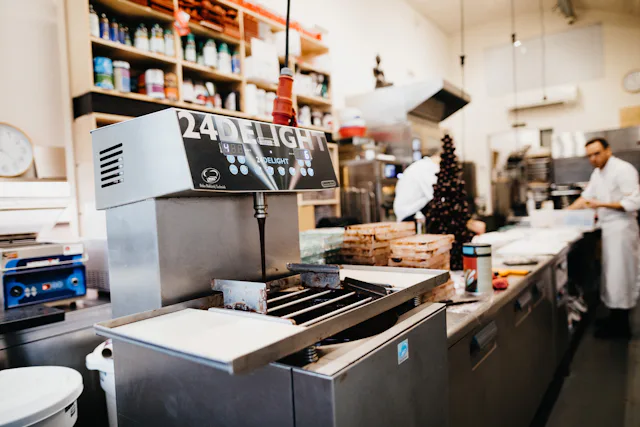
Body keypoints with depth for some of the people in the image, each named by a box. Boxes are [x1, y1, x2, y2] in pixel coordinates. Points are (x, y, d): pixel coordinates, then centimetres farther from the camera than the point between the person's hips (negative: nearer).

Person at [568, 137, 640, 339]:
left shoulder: (623, 169, -16)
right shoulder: (598, 173, 12)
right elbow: (586, 197, 18)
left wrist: (602, 204, -23)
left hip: (621, 229, -9)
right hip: (609, 228, 9)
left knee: (619, 274, -2)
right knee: (611, 273, 15)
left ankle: (621, 326, 9)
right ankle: (615, 317, 27)